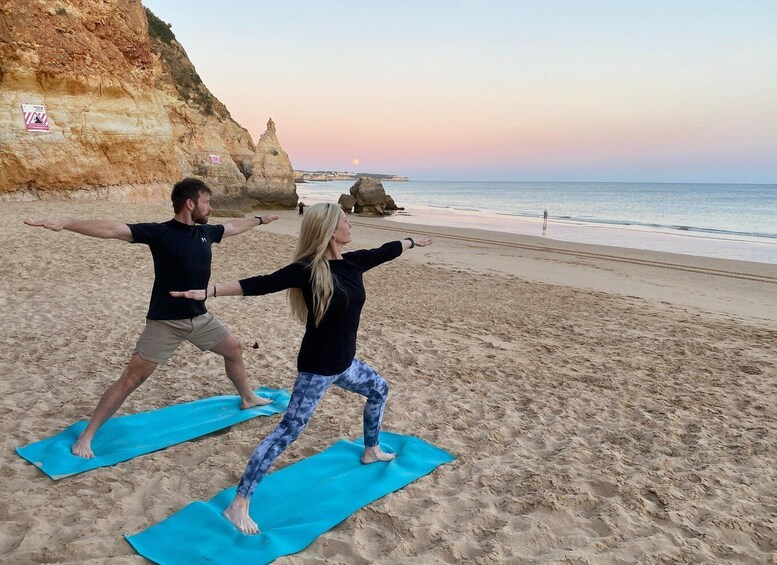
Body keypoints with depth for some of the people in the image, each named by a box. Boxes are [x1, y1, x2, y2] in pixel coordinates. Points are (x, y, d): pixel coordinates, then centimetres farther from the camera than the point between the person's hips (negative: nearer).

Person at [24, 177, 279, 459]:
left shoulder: (205, 232, 4)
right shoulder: (159, 232, -15)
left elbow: (234, 226, 24)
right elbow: (112, 229, -25)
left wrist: (260, 219, 40)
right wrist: (64, 223, -37)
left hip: (200, 317, 7)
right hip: (165, 322, -7)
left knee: (234, 349, 20)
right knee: (132, 377, -6)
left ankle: (248, 398, 46)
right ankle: (86, 436, 6)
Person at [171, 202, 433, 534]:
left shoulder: (354, 262, 0)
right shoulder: (307, 270, -21)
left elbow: (385, 251, 18)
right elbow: (261, 284, -28)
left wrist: (412, 242, 37)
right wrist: (209, 291, -37)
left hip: (344, 363, 9)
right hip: (317, 368, -8)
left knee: (379, 389, 29)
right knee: (288, 431, -8)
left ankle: (371, 451, 51)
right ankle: (238, 505, -1)